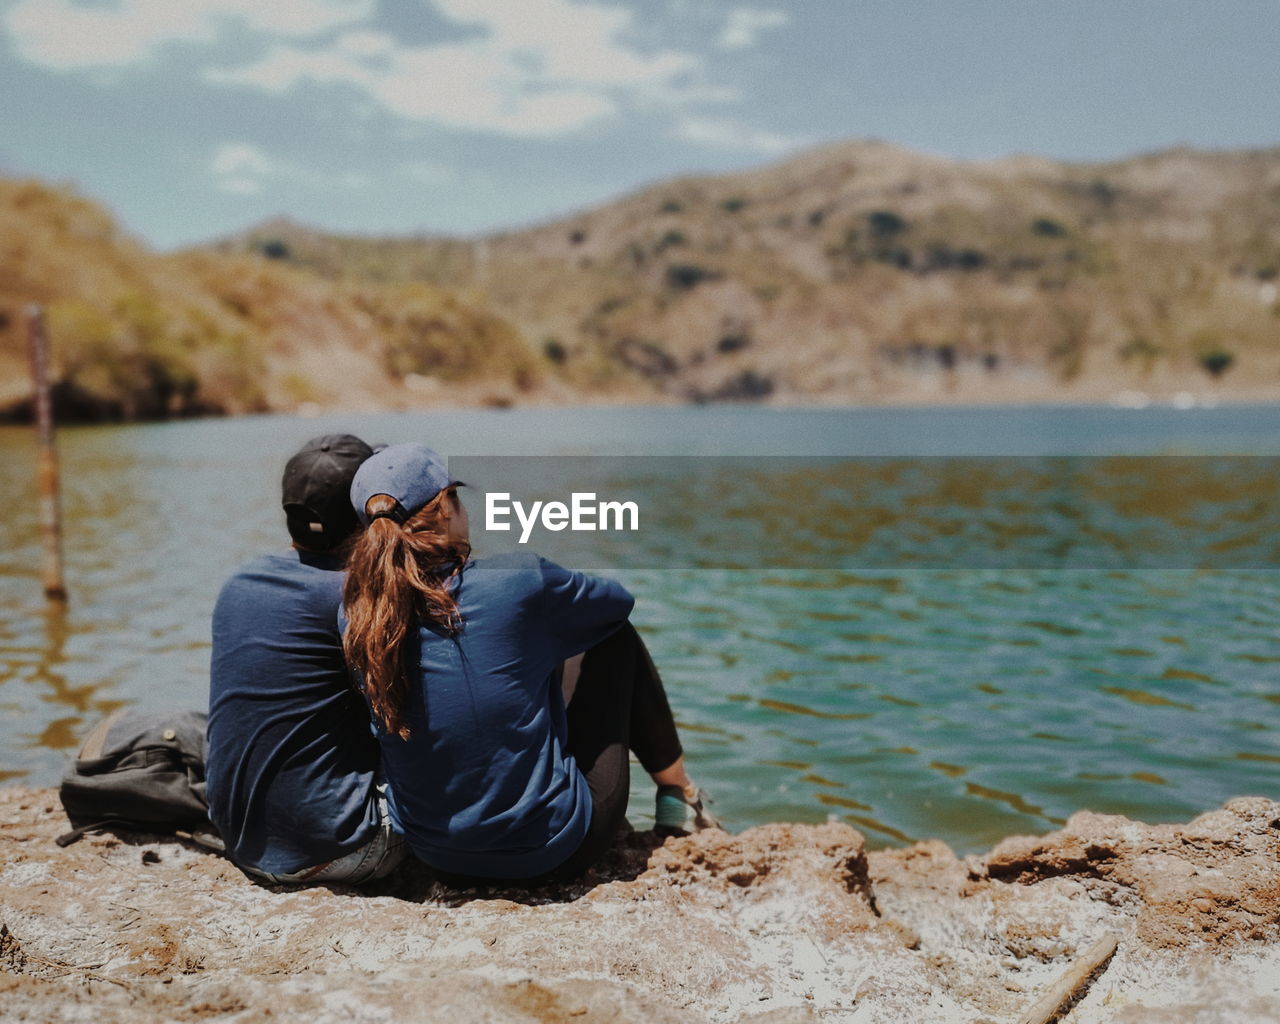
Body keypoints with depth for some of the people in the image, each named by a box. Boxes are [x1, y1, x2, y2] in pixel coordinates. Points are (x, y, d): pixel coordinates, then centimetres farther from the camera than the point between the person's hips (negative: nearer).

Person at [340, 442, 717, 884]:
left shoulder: (357, 617, -8)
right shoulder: (518, 581, -19)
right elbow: (619, 599, 2)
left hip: (439, 860, 5)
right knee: (618, 638, 14)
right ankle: (678, 794, 30)